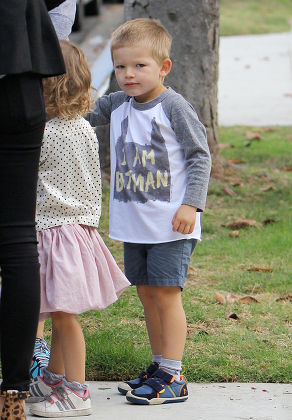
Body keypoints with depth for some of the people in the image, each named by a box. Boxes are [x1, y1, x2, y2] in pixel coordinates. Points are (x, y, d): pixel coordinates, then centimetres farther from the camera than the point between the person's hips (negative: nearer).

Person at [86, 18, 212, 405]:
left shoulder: (174, 107, -11)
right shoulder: (117, 105, 7)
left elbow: (200, 156, -10)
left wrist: (191, 204, -16)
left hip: (171, 224, -7)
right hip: (133, 223, 7)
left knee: (166, 293, -8)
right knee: (146, 293, 13)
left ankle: (173, 377, -4)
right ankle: (159, 366, 24)